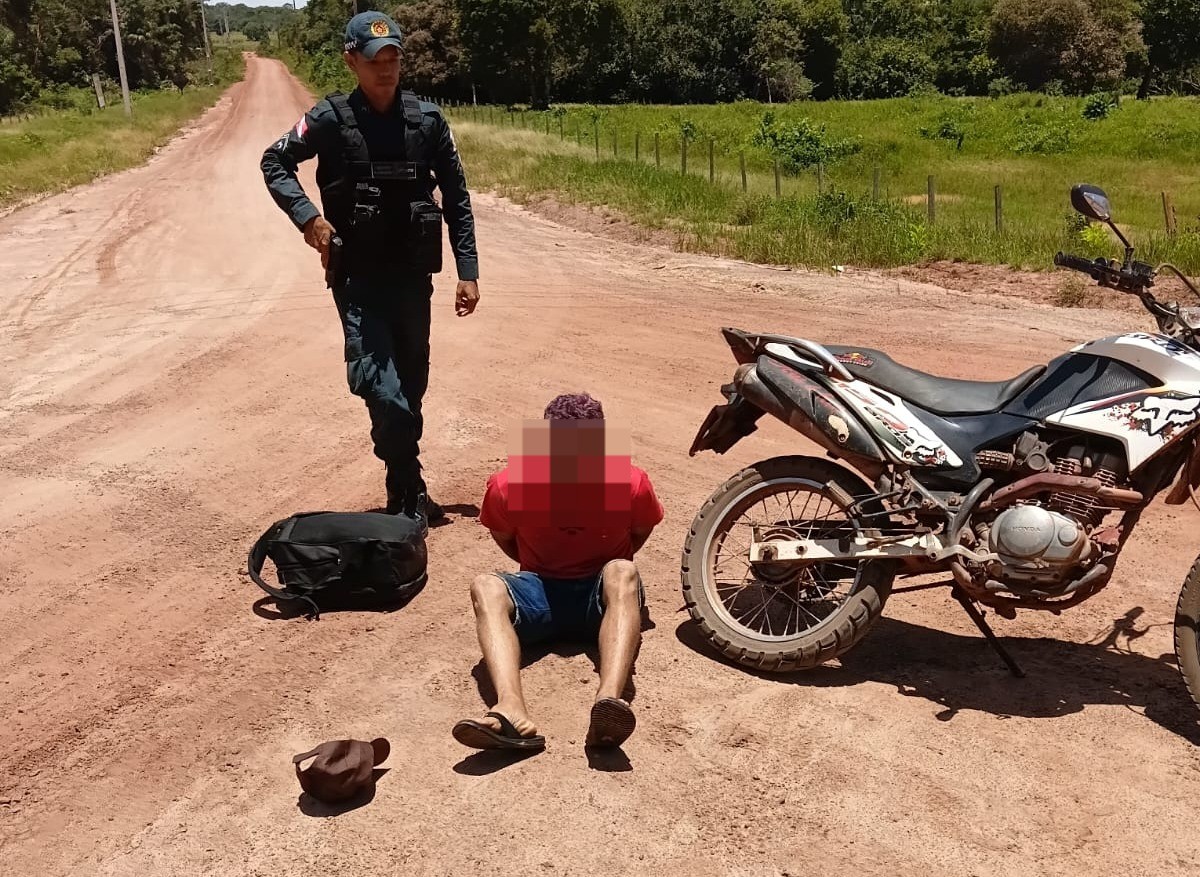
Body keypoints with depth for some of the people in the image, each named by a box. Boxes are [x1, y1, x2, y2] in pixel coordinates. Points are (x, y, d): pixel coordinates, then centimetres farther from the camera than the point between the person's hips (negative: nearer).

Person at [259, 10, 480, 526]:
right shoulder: (332, 119, -5)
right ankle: (409, 492, -3)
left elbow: (456, 198, 5)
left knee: (412, 385, 11)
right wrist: (307, 216, -11)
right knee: (382, 386, -17)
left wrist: (467, 272, 0)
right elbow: (274, 162, 6)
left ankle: (405, 491, 28)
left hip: (413, 274, 3)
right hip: (358, 276, -3)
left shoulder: (427, 119, 1)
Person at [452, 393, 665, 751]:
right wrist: (540, 569, 5)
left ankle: (609, 701, -59)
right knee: (486, 587, -31)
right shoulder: (508, 486, -13)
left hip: (603, 593, -1)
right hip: (540, 592, 1)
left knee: (622, 573, -36)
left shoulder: (631, 483, -14)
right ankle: (513, 714, -54)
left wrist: (609, 568, 5)